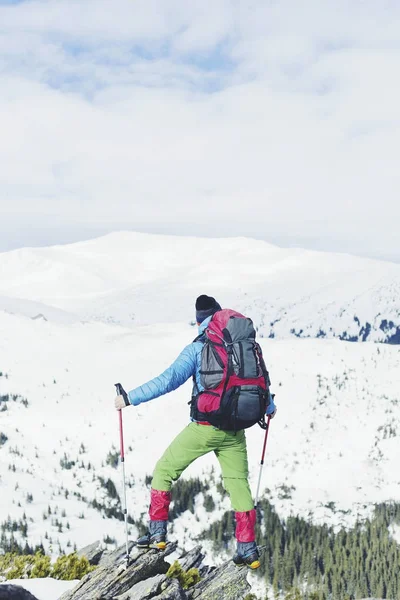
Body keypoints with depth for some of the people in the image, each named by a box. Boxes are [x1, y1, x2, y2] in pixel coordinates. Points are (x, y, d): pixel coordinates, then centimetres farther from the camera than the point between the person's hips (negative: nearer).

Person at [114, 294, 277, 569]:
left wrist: (130, 398, -11)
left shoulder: (197, 349, -7)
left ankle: (158, 533, 8)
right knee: (239, 484, 14)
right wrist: (269, 407, 38)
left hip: (203, 428, -4)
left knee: (164, 471, 12)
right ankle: (248, 548, 10)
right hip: (234, 430, 4)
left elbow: (168, 380, -16)